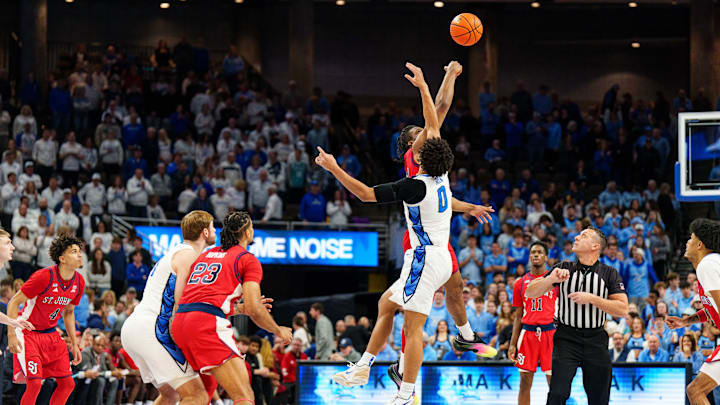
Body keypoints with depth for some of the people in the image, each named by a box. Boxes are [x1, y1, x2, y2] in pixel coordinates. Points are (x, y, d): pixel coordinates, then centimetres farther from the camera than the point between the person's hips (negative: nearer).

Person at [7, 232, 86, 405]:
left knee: (67, 383, 1)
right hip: (28, 333, -7)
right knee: (34, 383, -19)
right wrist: (11, 334, -23)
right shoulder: (44, 277, -23)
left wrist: (74, 344, 12)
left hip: (51, 335, 7)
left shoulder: (79, 282, -2)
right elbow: (13, 303, -17)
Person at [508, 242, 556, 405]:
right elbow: (518, 316, 16)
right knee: (525, 381, 2)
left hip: (550, 332, -2)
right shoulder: (521, 283, 14)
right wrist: (513, 344, 8)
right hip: (527, 332, 2)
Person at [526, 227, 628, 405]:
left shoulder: (609, 274, 3)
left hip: (596, 341, 0)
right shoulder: (564, 269, 6)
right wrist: (551, 279, -17)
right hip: (566, 338, 0)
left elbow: (623, 309, -6)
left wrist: (591, 298, -16)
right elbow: (529, 293, 2)